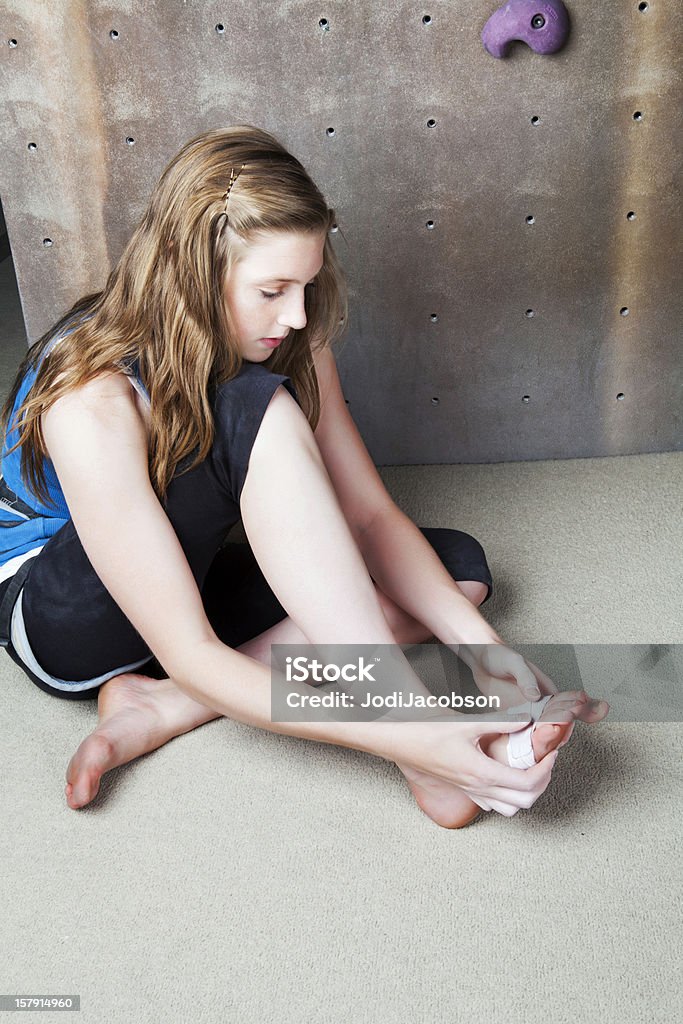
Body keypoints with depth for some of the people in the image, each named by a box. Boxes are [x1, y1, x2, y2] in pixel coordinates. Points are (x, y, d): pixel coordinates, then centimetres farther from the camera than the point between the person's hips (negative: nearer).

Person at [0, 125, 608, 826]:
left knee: (459, 563, -8)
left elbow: (371, 517, -11)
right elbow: (190, 656, -34)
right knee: (261, 409, -33)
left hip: (191, 575, 7)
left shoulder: (292, 345, -12)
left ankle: (163, 706, -17)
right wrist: (411, 743, -40)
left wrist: (477, 641, -26)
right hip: (61, 617, -6)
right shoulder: (94, 404, -31)